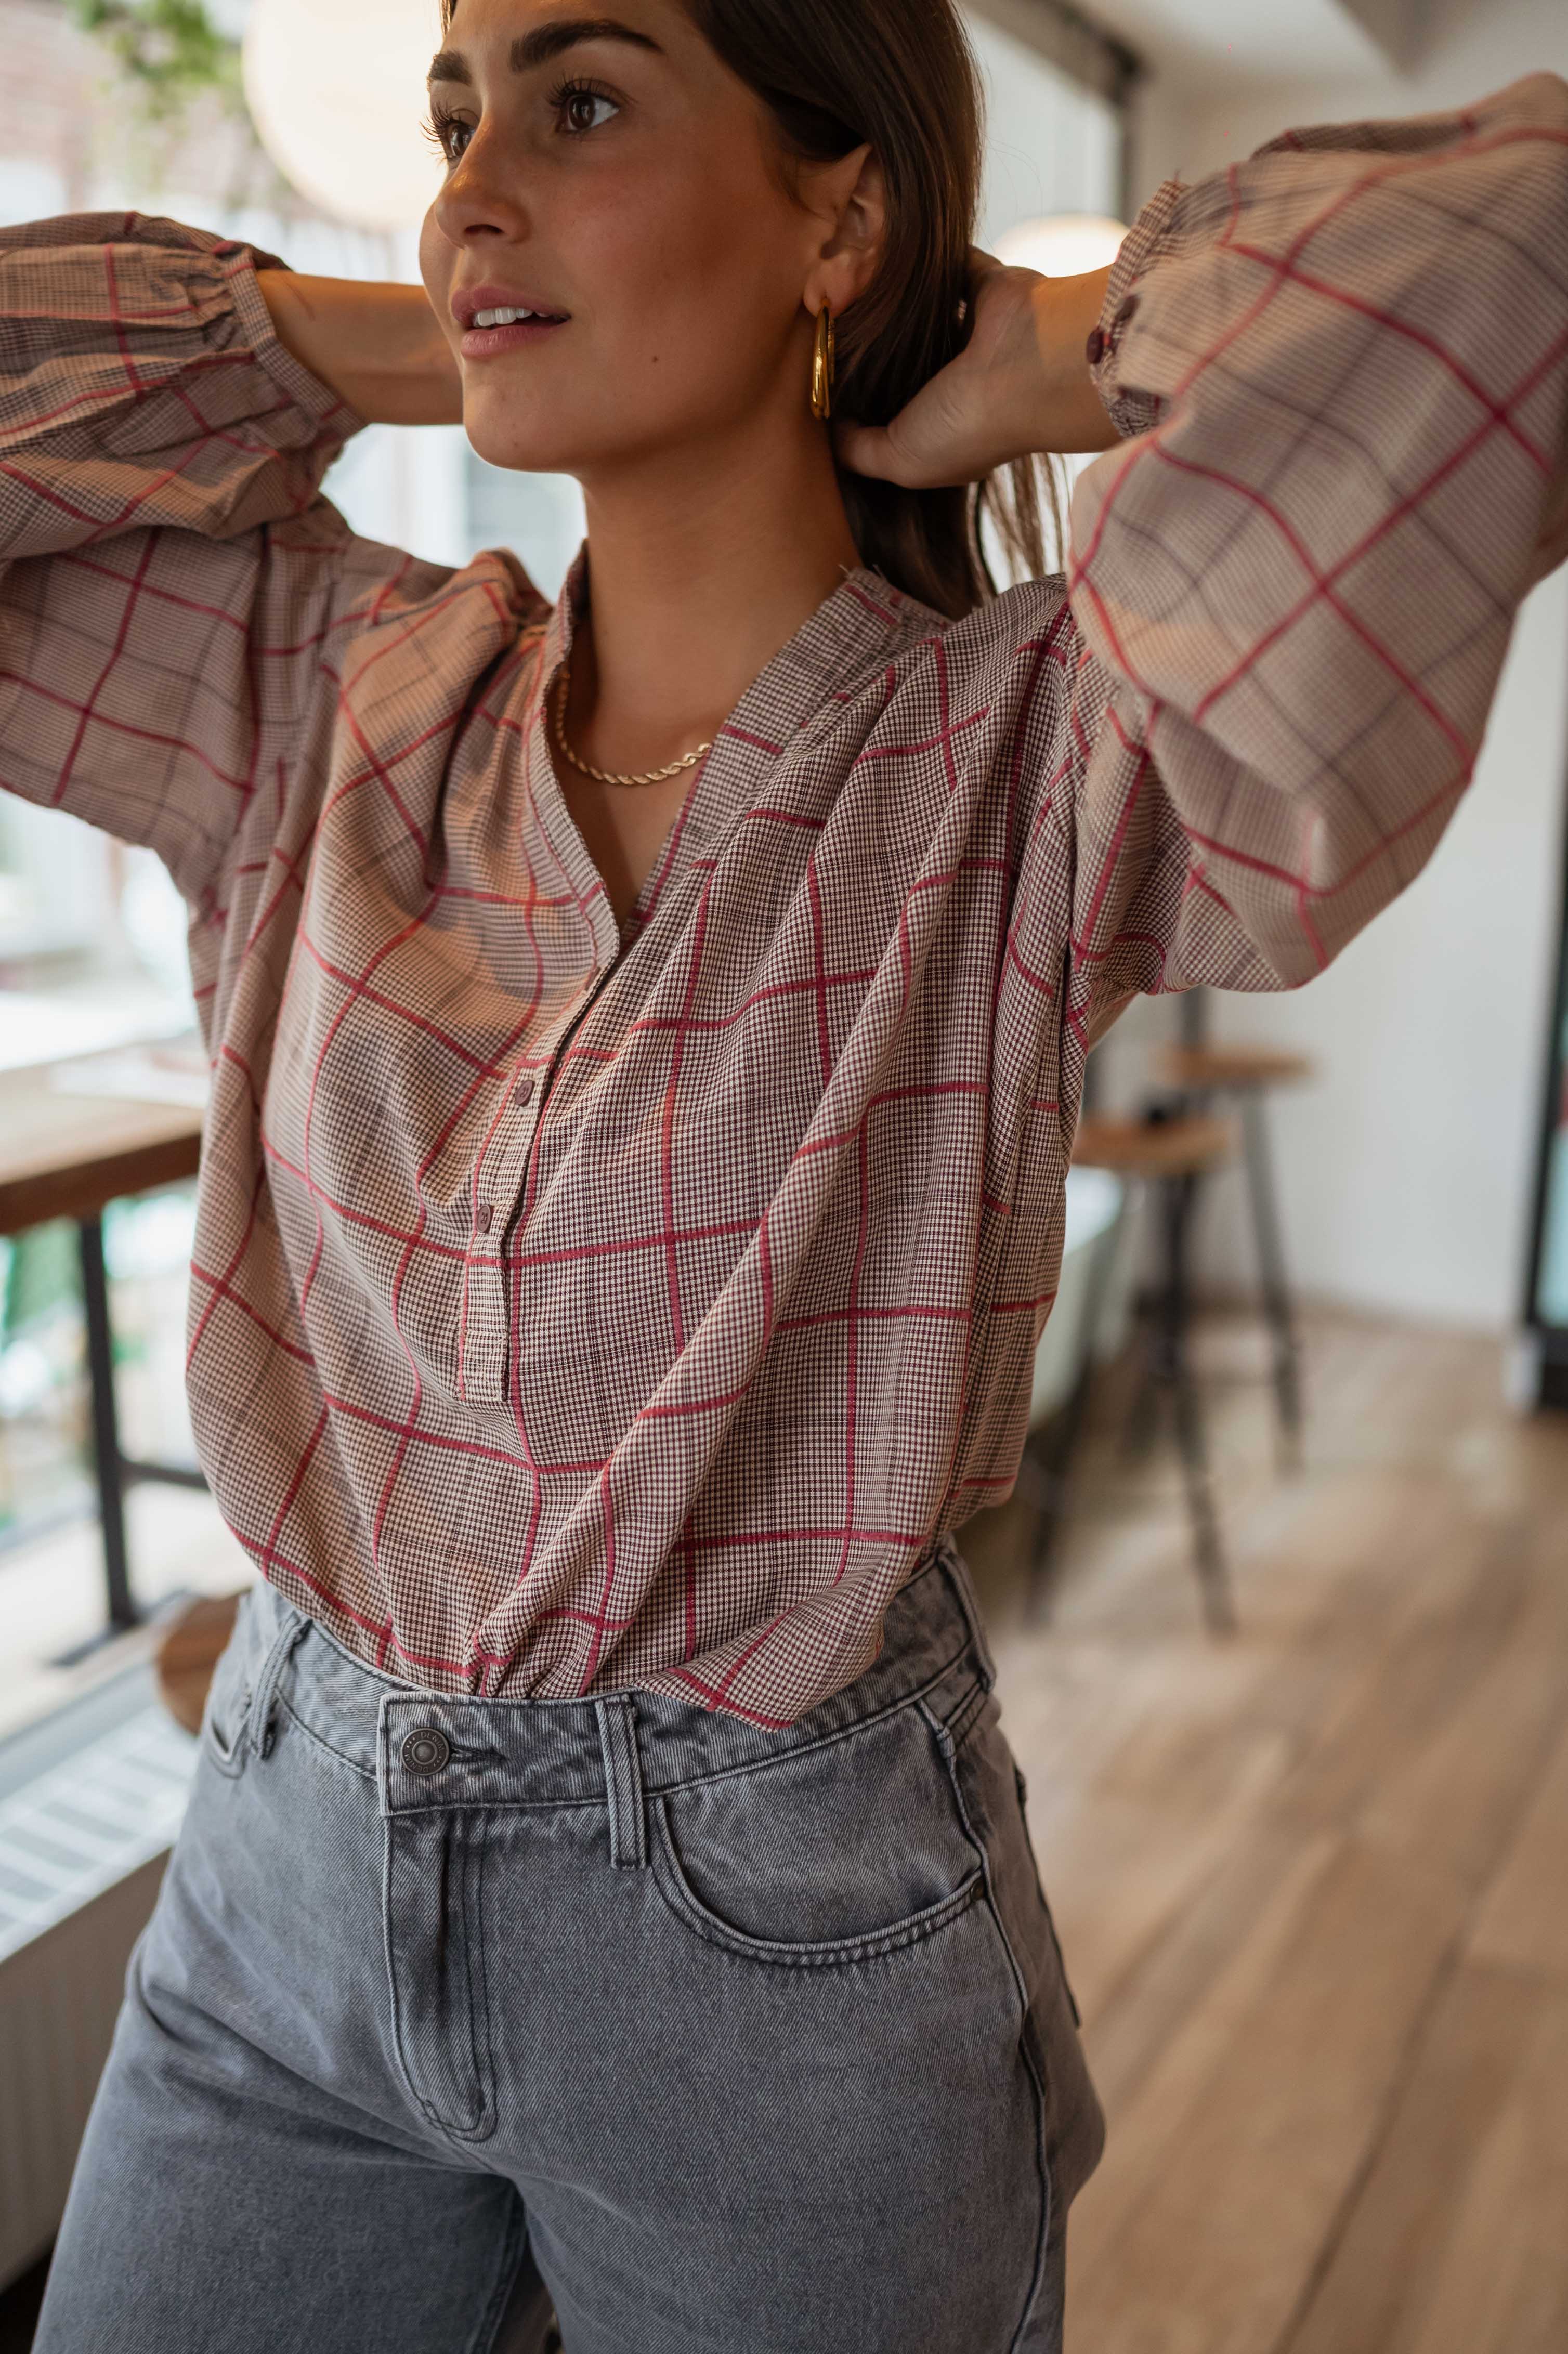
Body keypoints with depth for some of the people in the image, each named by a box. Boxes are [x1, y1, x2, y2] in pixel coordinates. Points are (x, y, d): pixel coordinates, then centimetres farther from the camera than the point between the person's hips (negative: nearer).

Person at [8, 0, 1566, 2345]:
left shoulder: (1024, 770, -17)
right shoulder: (329, 695, -3)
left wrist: (1079, 353, -13)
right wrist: (376, 349, -5)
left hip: (787, 1929, -3)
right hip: (291, 1857, 4)